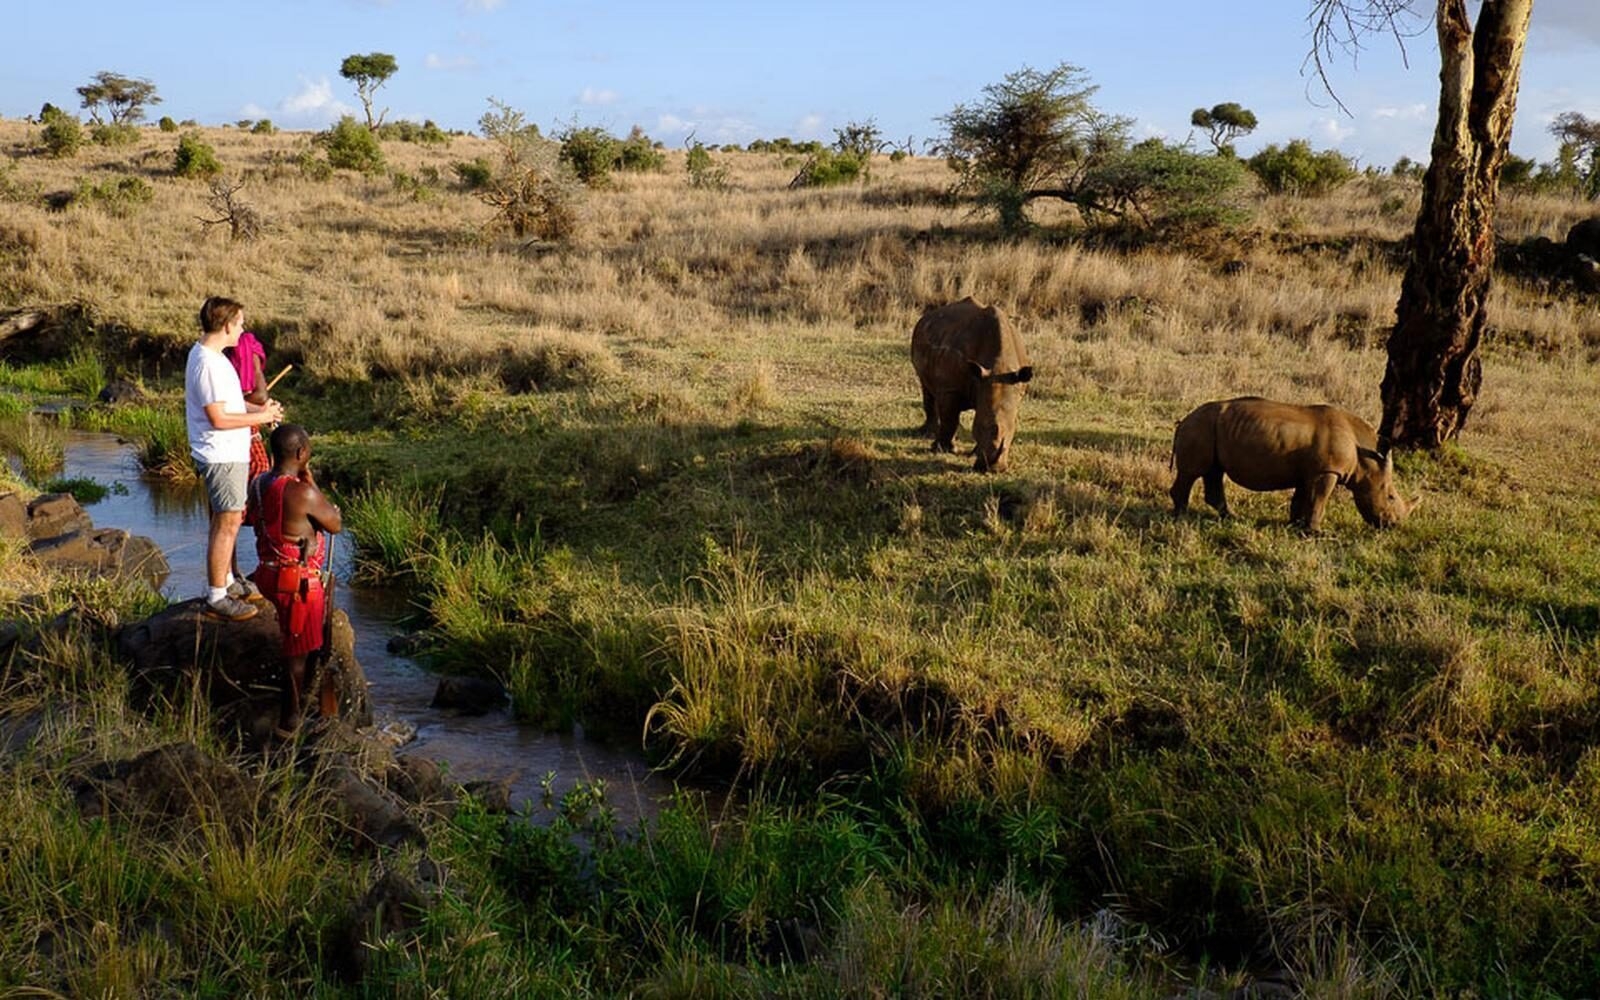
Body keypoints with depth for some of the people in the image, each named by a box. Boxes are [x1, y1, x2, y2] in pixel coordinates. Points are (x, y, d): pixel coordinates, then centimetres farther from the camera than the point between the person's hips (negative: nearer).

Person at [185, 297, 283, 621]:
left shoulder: (206, 353, 9)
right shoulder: (208, 364, -24)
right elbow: (218, 418, -25)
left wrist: (258, 408, 8)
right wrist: (261, 417, -15)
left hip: (229, 452, 11)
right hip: (222, 456, -11)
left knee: (226, 519, 20)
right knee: (228, 523, -3)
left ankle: (225, 581, 34)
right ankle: (217, 597, 6)